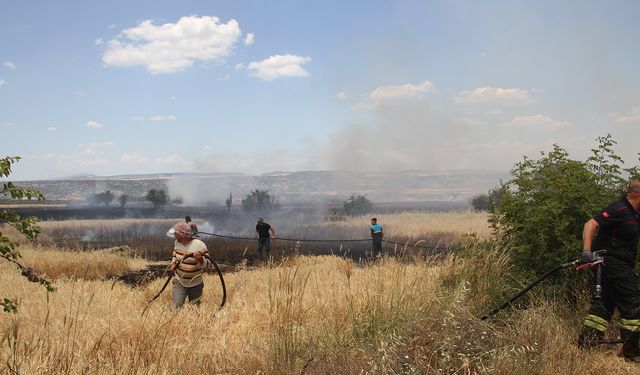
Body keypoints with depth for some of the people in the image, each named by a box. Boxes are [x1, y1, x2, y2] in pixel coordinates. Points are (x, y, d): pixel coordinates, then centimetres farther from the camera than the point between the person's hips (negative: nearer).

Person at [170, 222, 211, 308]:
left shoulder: (199, 245, -19)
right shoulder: (177, 242, -4)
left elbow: (207, 265, -17)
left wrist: (200, 259, -38)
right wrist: (173, 263, -3)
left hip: (195, 284, -3)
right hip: (179, 282, 3)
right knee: (176, 307, -9)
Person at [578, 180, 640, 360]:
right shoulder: (619, 210, -17)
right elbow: (591, 224, -26)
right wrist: (587, 250, -37)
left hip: (617, 264, 10)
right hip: (614, 262, -10)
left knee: (604, 303, 10)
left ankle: (585, 344, 11)